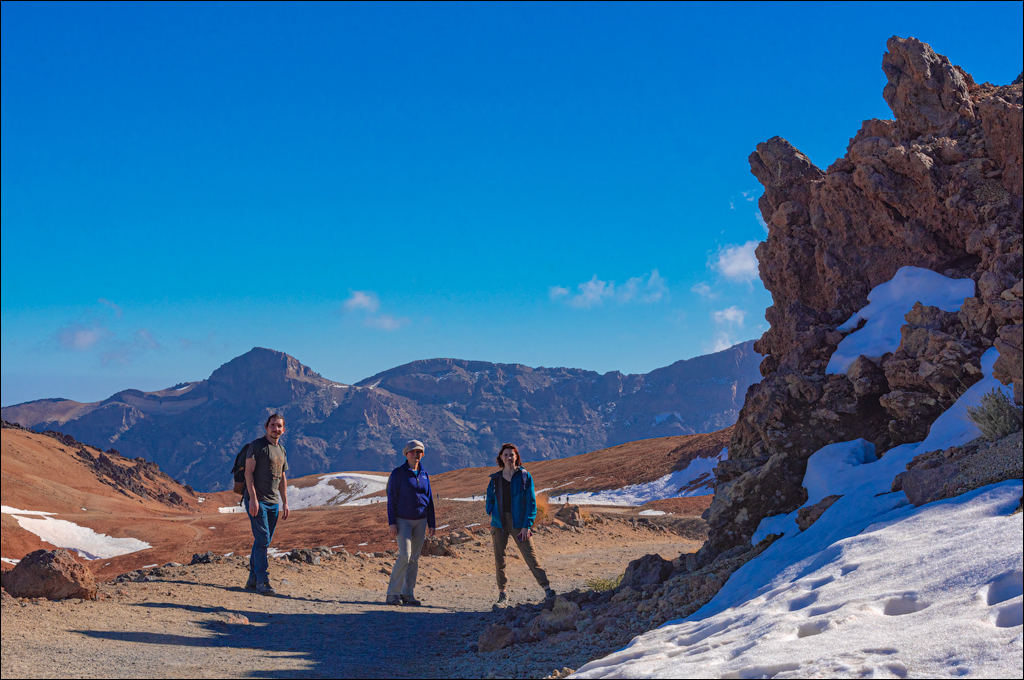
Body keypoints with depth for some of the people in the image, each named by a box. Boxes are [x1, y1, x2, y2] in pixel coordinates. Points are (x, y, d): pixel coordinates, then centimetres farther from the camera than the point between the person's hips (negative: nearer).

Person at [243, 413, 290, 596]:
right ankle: (262, 581, -10)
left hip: (273, 502, 7)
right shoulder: (257, 445, -5)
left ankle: (252, 580, 15)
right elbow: (248, 472, -10)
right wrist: (253, 498, -18)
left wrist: (285, 503, 17)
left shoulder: (281, 450, 17)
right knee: (262, 540, -12)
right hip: (257, 501, -7)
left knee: (263, 541, 8)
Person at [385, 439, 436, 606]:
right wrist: (392, 523, -13)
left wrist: (431, 524, 10)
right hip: (403, 520, -5)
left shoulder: (424, 475, 10)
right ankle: (392, 593, -9)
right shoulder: (398, 473, -5)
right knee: (405, 555, -15)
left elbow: (429, 500, 14)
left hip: (420, 521, 5)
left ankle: (408, 594, 10)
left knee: (414, 558, 4)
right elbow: (391, 499, -7)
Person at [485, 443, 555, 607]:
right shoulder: (495, 478, 8)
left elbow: (531, 502, -1)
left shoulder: (524, 476, 0)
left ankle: (547, 590, -2)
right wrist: (491, 510, -3)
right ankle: (502, 594, 14)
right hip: (499, 523, 3)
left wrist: (526, 525, -8)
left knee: (531, 556, -6)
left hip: (518, 523, -3)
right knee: (499, 560, 3)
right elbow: (490, 499, 20)